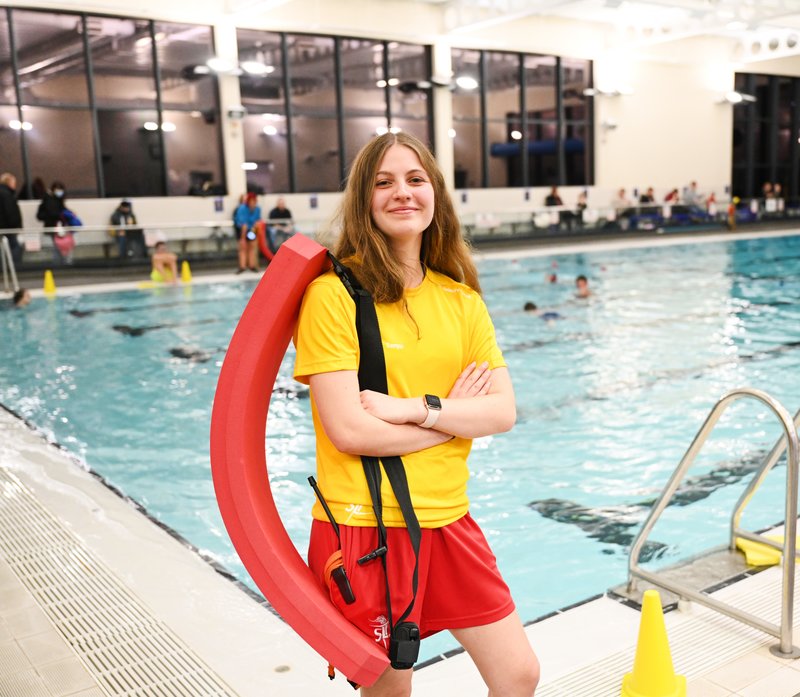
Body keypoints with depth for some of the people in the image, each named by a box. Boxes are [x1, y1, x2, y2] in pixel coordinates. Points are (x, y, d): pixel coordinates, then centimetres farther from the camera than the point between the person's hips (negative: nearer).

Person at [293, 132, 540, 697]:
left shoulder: (461, 299, 6)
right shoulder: (334, 293, -11)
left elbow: (503, 412, -2)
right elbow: (349, 431, -17)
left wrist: (414, 407, -17)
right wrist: (456, 412, -8)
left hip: (449, 520, 5)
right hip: (365, 527, -5)